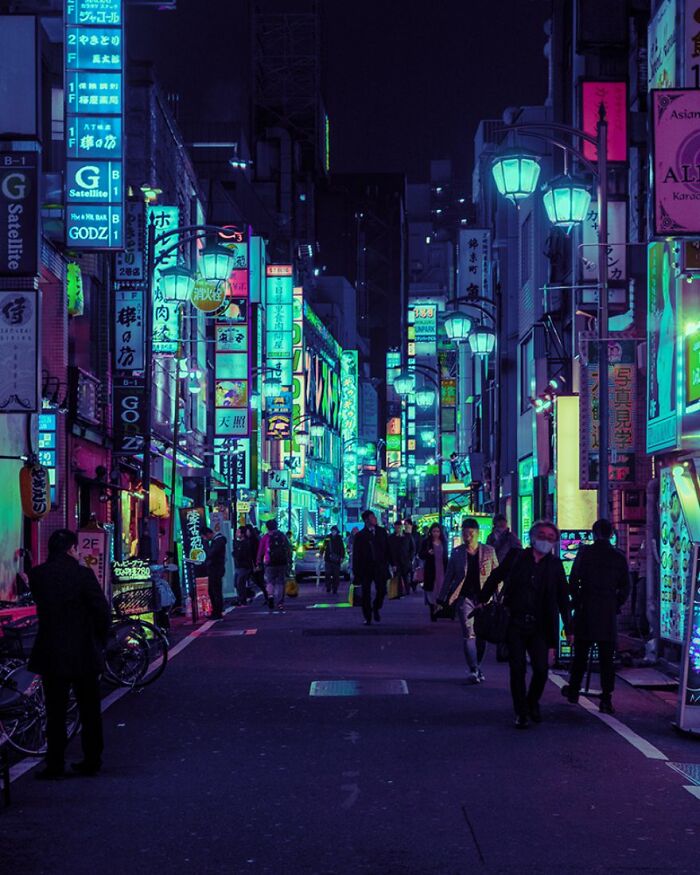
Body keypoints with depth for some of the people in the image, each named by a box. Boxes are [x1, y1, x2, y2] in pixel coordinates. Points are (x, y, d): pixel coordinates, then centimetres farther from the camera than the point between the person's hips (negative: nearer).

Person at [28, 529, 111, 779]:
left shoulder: (37, 575, -5)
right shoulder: (82, 574, -12)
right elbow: (103, 611, -12)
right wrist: (99, 641, 3)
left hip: (51, 654, 1)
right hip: (85, 654, -1)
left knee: (55, 712, 7)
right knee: (89, 711, 12)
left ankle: (55, 765, 6)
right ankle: (92, 761, 17)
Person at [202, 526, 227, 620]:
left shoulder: (219, 540, -14)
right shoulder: (214, 540, 16)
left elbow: (211, 553, -22)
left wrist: (206, 543, -13)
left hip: (217, 570, -10)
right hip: (212, 570, 10)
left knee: (216, 592, -7)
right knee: (212, 592, 13)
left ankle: (218, 613, -3)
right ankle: (215, 612, 19)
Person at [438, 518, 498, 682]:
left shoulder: (488, 551, 5)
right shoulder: (457, 553, 6)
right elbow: (449, 576, 12)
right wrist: (442, 598, 11)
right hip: (464, 597, -1)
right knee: (469, 633, -13)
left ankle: (477, 668, 21)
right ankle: (473, 670, -17)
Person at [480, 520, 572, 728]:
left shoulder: (555, 565, 6)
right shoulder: (516, 557, 4)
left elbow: (563, 598, 10)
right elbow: (495, 577, 13)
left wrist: (568, 629, 8)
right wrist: (483, 601, 9)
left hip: (539, 627, 1)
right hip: (515, 623, -1)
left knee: (541, 668, -7)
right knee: (518, 668, -5)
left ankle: (532, 703, 21)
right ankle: (521, 713, 7)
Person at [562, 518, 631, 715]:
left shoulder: (585, 553, -6)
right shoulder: (619, 558, 2)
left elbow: (573, 581, -9)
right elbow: (625, 588, 4)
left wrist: (576, 601, 6)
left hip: (585, 611, -1)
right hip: (608, 615, 1)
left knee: (580, 654, 12)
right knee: (606, 658, 3)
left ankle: (573, 691, 23)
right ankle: (606, 698, -3)